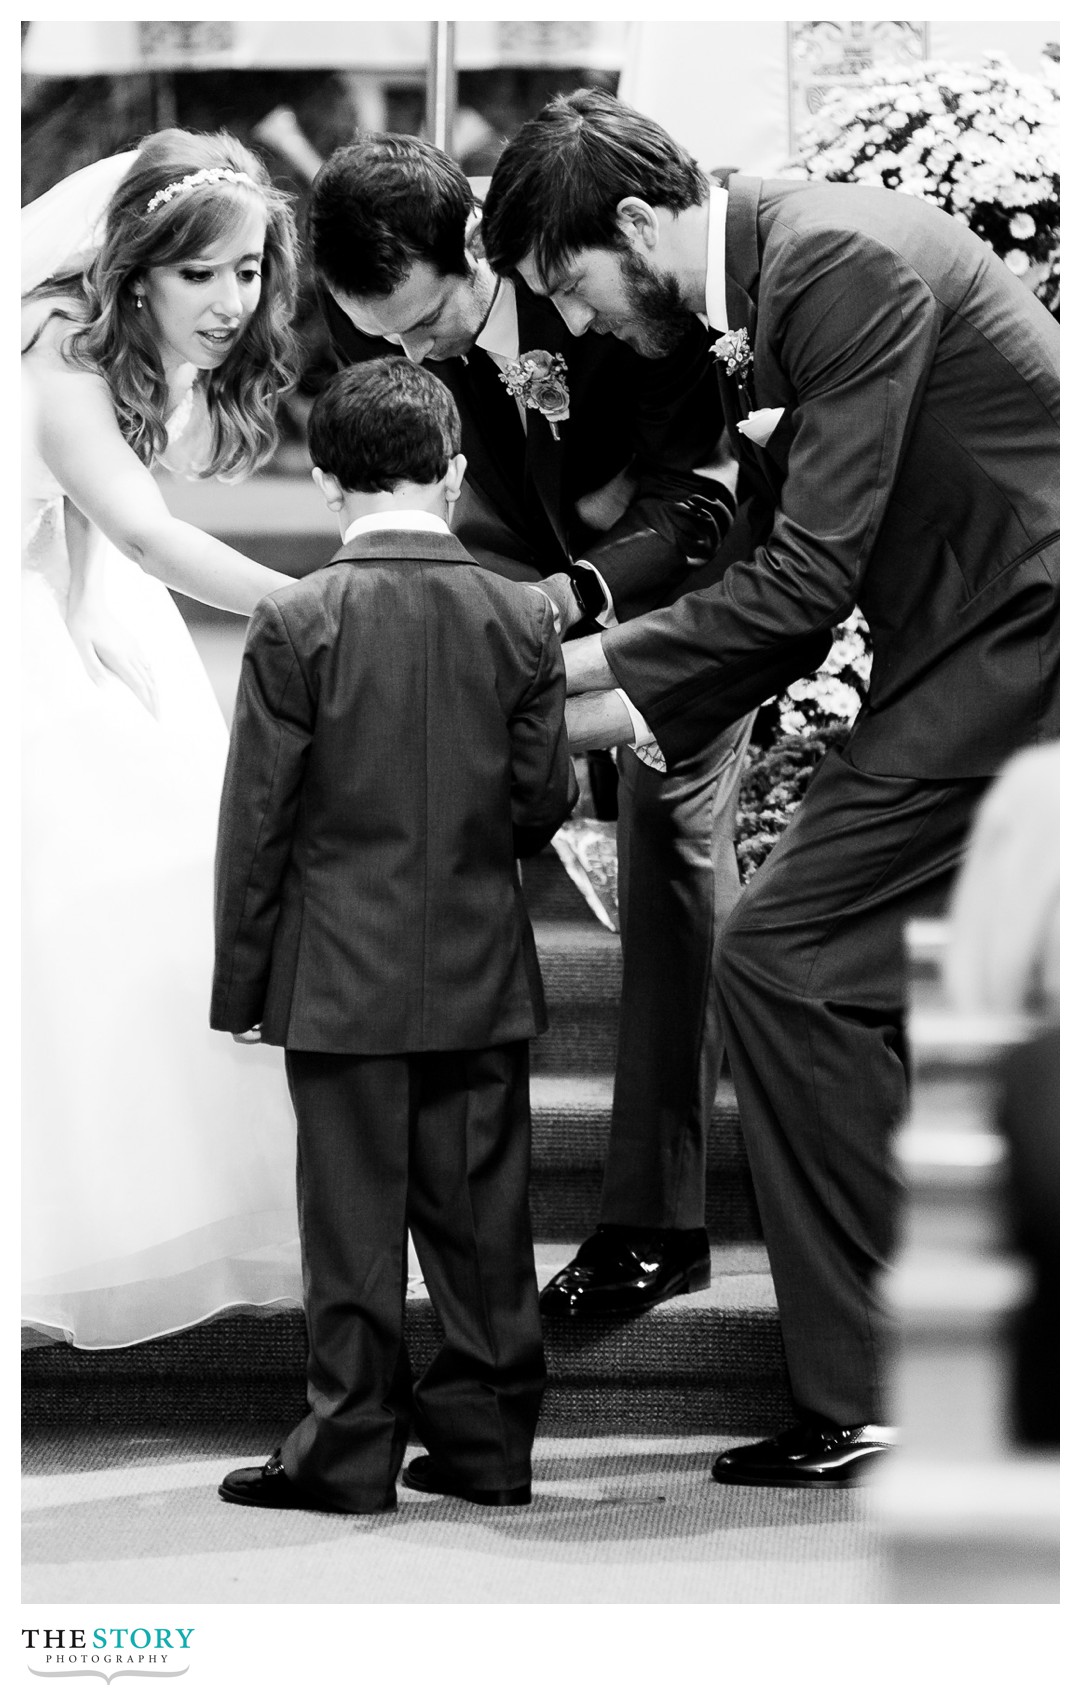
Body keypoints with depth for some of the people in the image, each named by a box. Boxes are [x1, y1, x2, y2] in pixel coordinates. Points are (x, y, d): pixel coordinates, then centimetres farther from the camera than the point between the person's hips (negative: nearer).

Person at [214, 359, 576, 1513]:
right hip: (485, 974, 3)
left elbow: (256, 821, -8)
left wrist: (239, 983, 0)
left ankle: (348, 1451, 10)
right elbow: (543, 802, 1)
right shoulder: (521, 620, -3)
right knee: (480, 1213, 11)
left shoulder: (295, 623, -10)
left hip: (343, 977, -2)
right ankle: (486, 1440, 17)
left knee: (353, 1222, 4)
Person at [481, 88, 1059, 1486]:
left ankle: (873, 1400, -5)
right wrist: (632, 713, 6)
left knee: (783, 959, -11)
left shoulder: (844, 260, -17)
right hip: (991, 651, 10)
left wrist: (586, 666, -11)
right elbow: (778, 568, 17)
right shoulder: (764, 293, 14)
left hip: (1020, 650, -10)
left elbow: (808, 575, -20)